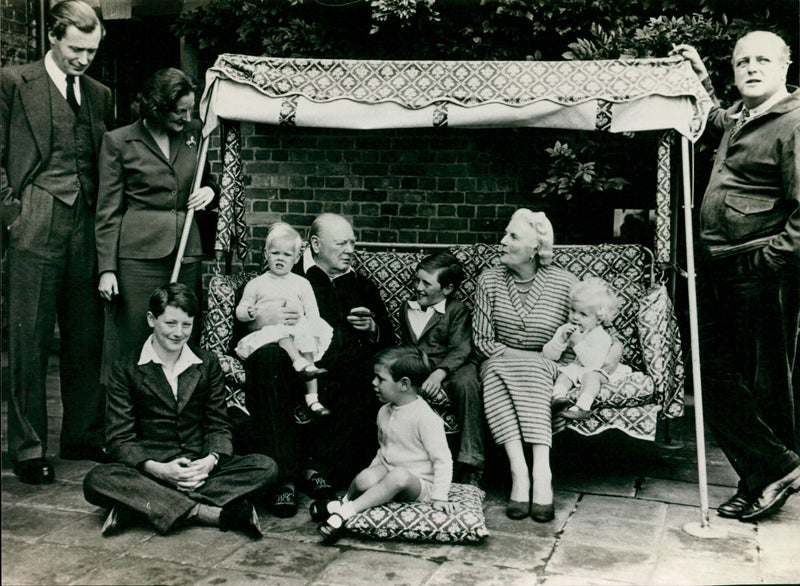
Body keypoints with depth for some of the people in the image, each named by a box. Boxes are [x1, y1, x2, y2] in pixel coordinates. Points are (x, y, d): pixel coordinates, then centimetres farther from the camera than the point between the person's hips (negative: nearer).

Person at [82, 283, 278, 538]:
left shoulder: (207, 363, 12)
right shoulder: (125, 369, 4)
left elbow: (219, 425, 9)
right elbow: (120, 439, -2)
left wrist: (211, 460, -14)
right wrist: (158, 469, -21)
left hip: (200, 468, 3)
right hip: (149, 471, -2)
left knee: (266, 467, -24)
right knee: (96, 480, -32)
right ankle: (205, 512, -39)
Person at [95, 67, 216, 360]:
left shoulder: (194, 133, 12)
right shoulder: (118, 141, 3)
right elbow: (108, 211, 3)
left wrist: (210, 191, 2)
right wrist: (107, 268, -3)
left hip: (188, 255, 3)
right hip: (140, 255, -3)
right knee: (137, 345, -1)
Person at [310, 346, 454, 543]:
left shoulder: (425, 417, -17)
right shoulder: (384, 412, 8)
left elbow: (442, 459, -16)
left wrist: (439, 497, -20)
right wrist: (373, 469, 15)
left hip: (417, 483, -5)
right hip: (388, 470, 6)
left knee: (399, 476, -39)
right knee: (364, 479, -28)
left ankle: (345, 512, -33)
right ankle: (346, 501, 1)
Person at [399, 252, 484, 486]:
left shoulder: (457, 310, 3)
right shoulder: (407, 309, 21)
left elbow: (460, 350, -10)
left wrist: (440, 373, -27)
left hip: (451, 368, -4)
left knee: (467, 381, -39)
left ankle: (470, 465, -35)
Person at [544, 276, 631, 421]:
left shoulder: (601, 337, -10)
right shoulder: (565, 329, 5)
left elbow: (594, 364, -24)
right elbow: (548, 355, -1)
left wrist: (579, 343, -27)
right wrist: (561, 340, -17)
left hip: (593, 372, -4)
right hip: (571, 369, 4)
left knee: (591, 375, -34)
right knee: (565, 373, -26)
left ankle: (583, 406, -52)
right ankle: (558, 397, -49)